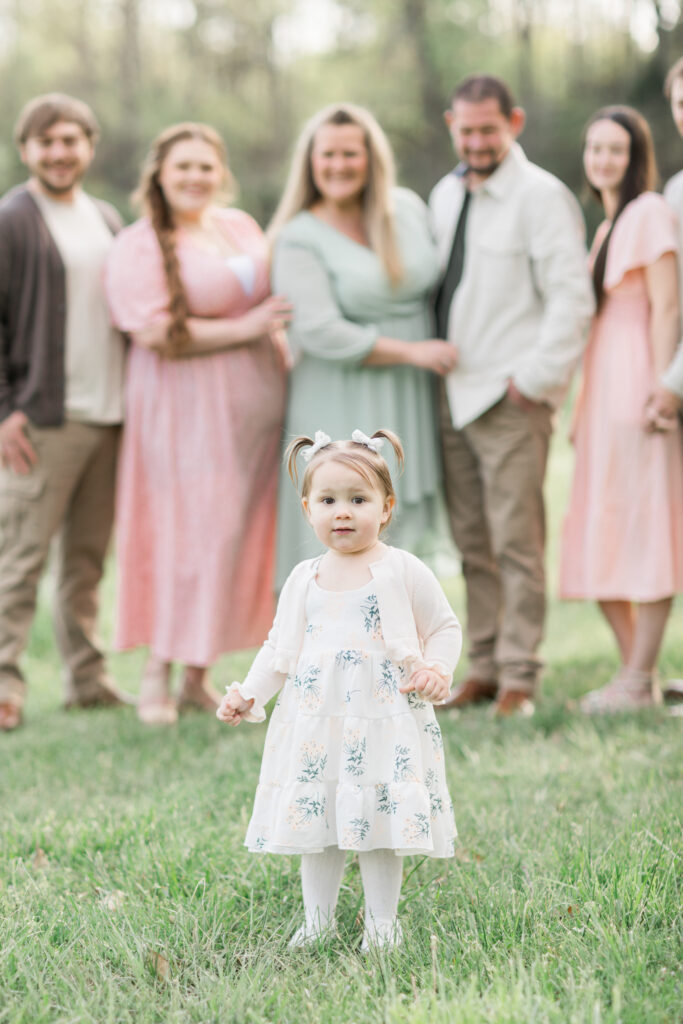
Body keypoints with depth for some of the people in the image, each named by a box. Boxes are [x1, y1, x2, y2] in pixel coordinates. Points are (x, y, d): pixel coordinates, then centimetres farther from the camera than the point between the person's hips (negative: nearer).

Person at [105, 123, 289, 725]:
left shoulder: (242, 227, 12)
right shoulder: (140, 247, -8)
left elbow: (273, 303, 25)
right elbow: (153, 331, -19)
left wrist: (284, 358, 13)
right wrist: (242, 330, -19)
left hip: (255, 399, 7)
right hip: (189, 404, -6)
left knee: (240, 534, 5)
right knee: (196, 533, -10)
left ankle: (198, 676, 13)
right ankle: (157, 674, 2)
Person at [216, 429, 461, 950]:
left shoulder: (403, 571, -1)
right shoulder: (304, 579, 10)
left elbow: (445, 628, 4)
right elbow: (280, 648, 17)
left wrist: (438, 671, -13)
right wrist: (248, 694, 6)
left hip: (385, 719, -4)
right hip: (315, 723, 4)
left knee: (380, 824, -1)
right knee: (313, 820, 7)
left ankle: (382, 922, 12)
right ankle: (317, 918, 20)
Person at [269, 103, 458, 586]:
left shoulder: (408, 207, 5)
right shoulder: (299, 239, -10)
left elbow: (437, 282, 19)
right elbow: (320, 332, -18)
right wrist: (411, 352, -17)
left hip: (411, 403, 5)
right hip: (343, 410, -5)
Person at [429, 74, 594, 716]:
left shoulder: (541, 195, -7)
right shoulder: (445, 194, 16)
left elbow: (572, 298, -12)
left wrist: (535, 378, -13)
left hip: (510, 399, -7)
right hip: (453, 397, 7)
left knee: (516, 544, -6)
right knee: (472, 543, 9)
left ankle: (518, 677, 0)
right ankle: (484, 668, 16)